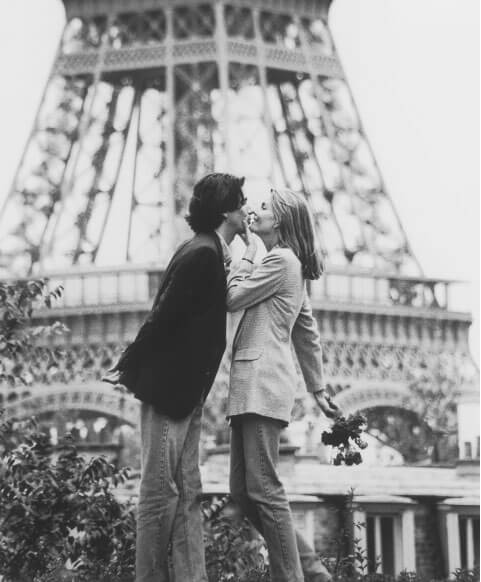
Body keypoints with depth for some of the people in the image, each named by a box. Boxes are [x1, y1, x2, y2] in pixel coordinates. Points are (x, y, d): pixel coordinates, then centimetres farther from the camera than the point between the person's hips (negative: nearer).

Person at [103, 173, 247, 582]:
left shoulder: (209, 254, 14)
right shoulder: (202, 255, -16)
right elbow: (162, 318, -17)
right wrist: (128, 368, -12)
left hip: (186, 393, 10)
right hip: (166, 388, -10)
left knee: (188, 494, 6)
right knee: (161, 491, -6)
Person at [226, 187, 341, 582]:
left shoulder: (280, 259, -5)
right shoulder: (294, 267, 25)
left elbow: (232, 298, -5)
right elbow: (308, 333, 27)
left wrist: (248, 255, 8)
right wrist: (318, 388, 29)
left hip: (263, 380, -10)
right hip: (252, 385, 10)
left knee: (264, 491, -11)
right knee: (243, 492, 7)